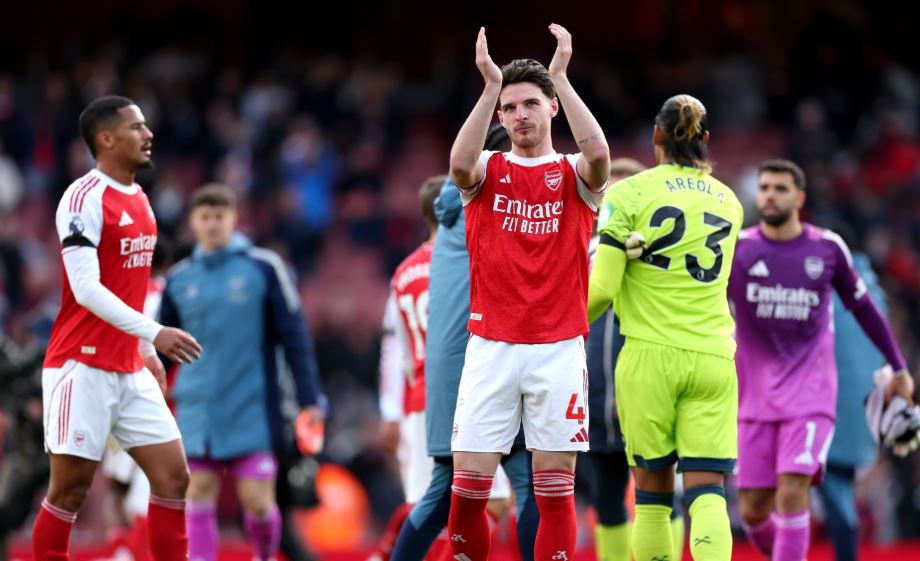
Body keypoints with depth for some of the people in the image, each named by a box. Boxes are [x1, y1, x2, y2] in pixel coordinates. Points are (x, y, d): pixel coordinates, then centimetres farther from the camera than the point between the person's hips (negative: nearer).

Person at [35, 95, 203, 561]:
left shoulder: (139, 199, 13)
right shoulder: (84, 199, -14)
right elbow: (86, 288, -22)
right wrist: (154, 332, -27)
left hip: (130, 371, 8)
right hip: (83, 367, -8)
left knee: (173, 478, 4)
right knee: (70, 490, -2)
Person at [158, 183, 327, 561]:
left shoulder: (263, 267, -1)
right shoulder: (178, 279, 8)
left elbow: (294, 336, 0)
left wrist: (310, 399, -3)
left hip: (252, 412, -3)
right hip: (197, 412, 3)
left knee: (256, 499, -6)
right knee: (198, 496, -3)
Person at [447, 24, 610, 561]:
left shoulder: (574, 175, 6)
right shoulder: (488, 171, 8)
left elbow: (599, 155, -19)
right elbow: (459, 163, -17)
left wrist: (560, 76, -17)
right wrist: (491, 84, -21)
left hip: (559, 349, -1)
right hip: (491, 348, 1)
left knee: (556, 491, -1)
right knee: (467, 486, -4)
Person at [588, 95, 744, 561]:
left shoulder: (630, 193, -1)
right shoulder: (728, 202, 13)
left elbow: (601, 289, -5)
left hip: (651, 353, -2)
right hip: (713, 358, 2)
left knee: (652, 492, 7)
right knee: (707, 491, -4)